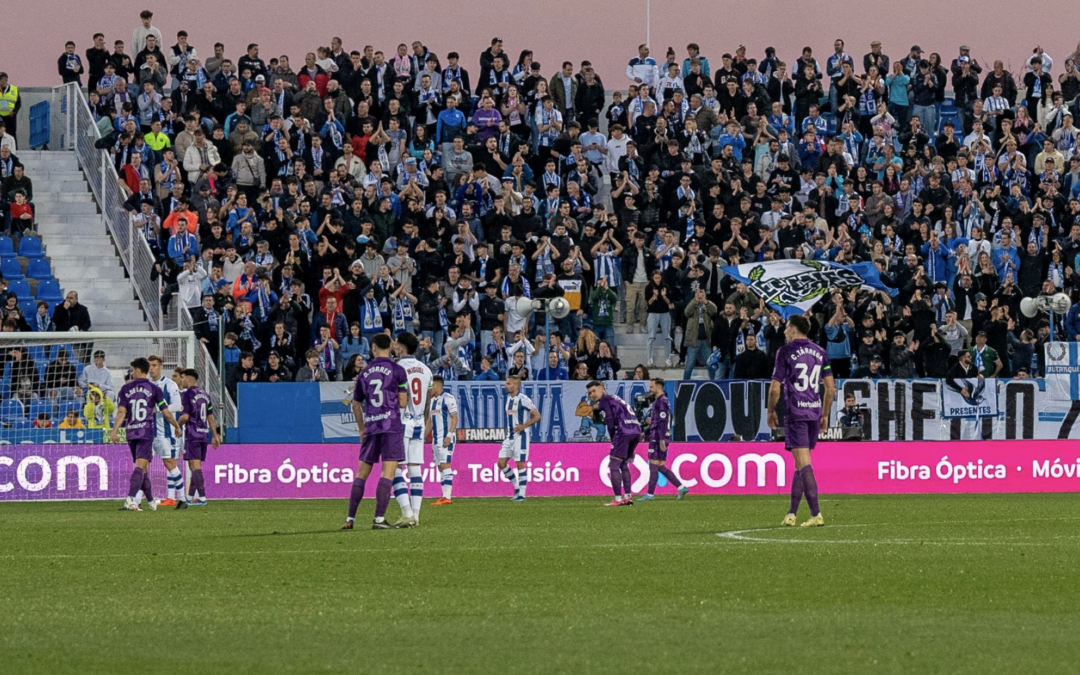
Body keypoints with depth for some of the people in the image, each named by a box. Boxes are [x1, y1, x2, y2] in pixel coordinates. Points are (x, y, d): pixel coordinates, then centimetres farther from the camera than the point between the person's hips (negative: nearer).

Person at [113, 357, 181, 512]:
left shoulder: (126, 389, 5)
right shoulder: (154, 389, 1)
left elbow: (121, 412, -5)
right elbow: (166, 413, 2)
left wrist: (114, 430, -7)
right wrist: (177, 427, 17)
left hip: (131, 433, 3)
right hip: (147, 432, -3)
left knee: (142, 468, 16)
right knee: (140, 467, -12)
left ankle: (150, 500, 27)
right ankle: (131, 499, -29)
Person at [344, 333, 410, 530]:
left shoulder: (364, 373, 10)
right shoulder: (397, 370, -2)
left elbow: (356, 404, 17)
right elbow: (403, 403, -5)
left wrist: (362, 428, 29)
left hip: (370, 427, 4)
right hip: (391, 426, -4)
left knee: (362, 473, 11)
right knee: (388, 472, -6)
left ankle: (350, 518, 10)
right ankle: (379, 519, -14)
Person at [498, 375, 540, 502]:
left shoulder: (523, 400, -14)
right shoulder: (509, 398, 11)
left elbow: (537, 416, -14)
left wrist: (523, 426, -19)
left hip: (520, 436, -8)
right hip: (510, 436, 8)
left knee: (520, 464, -4)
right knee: (501, 463, 3)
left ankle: (521, 494, 2)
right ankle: (517, 487, 18)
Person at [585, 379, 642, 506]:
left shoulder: (604, 400, 1)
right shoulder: (614, 398, 27)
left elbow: (610, 422, -7)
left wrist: (613, 439, 0)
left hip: (624, 432, -9)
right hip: (636, 430, 9)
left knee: (614, 465, -5)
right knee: (623, 465, 20)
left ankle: (618, 498, -11)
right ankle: (628, 496, 17)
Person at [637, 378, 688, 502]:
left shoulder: (662, 402, -12)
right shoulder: (657, 401, 19)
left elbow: (663, 422, -19)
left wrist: (662, 440, -23)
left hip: (658, 439, -10)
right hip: (656, 438, 10)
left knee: (654, 466, -5)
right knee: (660, 467, 10)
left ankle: (650, 495, -2)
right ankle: (681, 488, 10)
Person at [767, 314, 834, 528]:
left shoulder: (785, 352, -4)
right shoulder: (820, 352, 11)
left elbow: (775, 388, -6)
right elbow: (830, 388, 11)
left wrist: (771, 411, 8)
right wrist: (825, 414, 20)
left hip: (795, 412, -6)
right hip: (814, 411, 6)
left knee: (803, 463, -9)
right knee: (800, 463, 15)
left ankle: (816, 514, -17)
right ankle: (791, 513, 19)